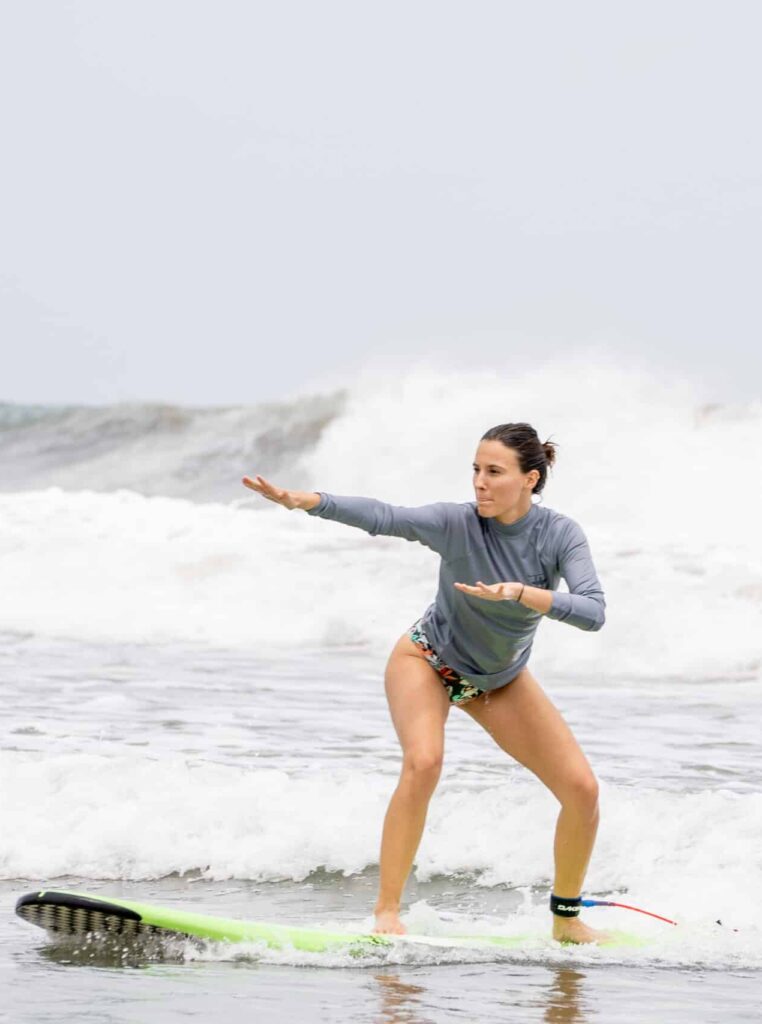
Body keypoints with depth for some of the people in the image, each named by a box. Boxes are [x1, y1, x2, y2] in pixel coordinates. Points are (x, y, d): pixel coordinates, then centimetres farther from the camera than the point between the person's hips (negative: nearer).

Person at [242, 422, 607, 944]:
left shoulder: (560, 535, -21)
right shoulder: (457, 523, -26)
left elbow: (594, 612, -33)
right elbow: (383, 517, -40)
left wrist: (520, 593, -45)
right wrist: (302, 500, -55)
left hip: (501, 680, 3)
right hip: (429, 660, -3)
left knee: (582, 789, -6)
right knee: (423, 761, -33)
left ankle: (567, 919, 14)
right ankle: (387, 911, -26)